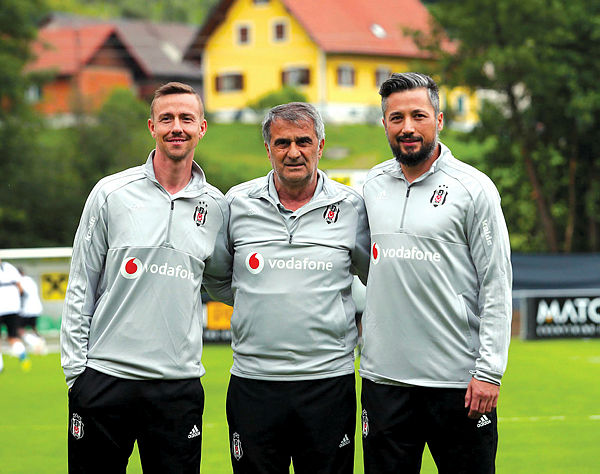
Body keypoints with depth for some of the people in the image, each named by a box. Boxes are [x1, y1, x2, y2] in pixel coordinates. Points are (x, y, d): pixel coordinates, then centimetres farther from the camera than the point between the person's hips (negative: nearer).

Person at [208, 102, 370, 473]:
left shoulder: (351, 206, 3)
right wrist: (263, 303, 9)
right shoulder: (238, 203, 4)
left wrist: (349, 310, 4)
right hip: (253, 382, 1)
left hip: (329, 380, 0)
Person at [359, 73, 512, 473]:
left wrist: (489, 370, -12)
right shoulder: (374, 184, 11)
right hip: (383, 378, 4)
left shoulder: (474, 188, -3)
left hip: (459, 380, -4)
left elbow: (497, 286, -6)